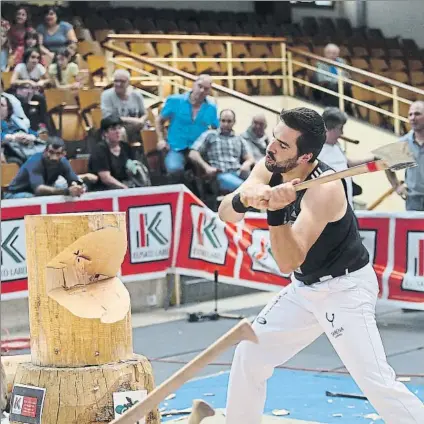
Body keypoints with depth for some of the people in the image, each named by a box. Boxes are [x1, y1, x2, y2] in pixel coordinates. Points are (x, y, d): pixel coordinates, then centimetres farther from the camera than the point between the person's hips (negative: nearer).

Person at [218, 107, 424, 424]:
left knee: (376, 381, -20)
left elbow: (288, 263, -34)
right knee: (250, 355, 14)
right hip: (306, 288, 8)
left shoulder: (324, 189, -30)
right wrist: (245, 197, -36)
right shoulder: (269, 169, -8)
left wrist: (276, 211, -48)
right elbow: (226, 213, -14)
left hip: (346, 288, -8)